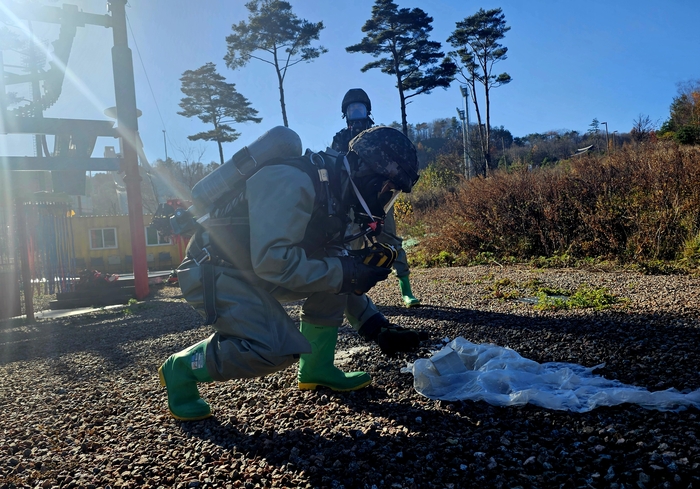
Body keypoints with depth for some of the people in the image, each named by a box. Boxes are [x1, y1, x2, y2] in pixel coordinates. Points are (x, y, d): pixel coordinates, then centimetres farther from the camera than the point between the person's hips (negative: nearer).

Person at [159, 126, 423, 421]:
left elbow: (341, 274, 11)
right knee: (277, 347, -24)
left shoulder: (337, 197, 5)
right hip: (215, 272, -9)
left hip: (254, 270, 9)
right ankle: (181, 369, -2)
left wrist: (376, 326, 5)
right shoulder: (293, 182, -24)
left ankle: (316, 369, 11)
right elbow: (272, 261, -32)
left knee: (334, 270, 1)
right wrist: (345, 273, -25)